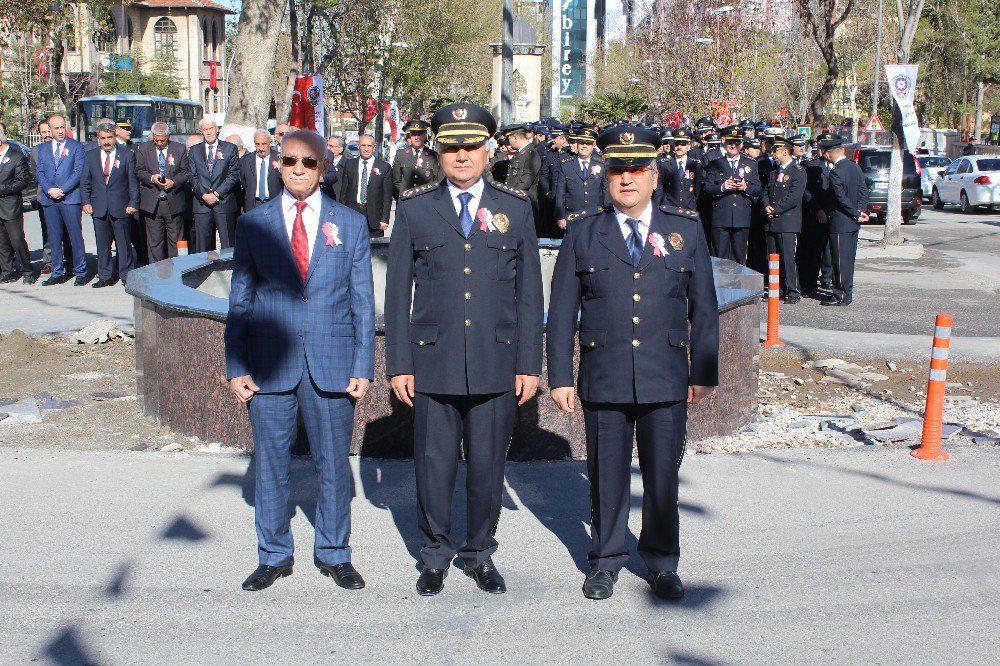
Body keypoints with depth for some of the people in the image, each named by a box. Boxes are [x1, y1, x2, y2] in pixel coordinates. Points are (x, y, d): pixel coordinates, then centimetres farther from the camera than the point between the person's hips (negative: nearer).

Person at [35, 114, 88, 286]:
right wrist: (49, 190, -8)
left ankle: (80, 272, 4)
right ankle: (57, 273, 14)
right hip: (49, 199, 4)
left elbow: (78, 172, -5)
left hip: (70, 197, -4)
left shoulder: (76, 147, 3)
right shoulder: (43, 149, 15)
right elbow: (39, 173, 9)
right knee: (54, 238, 7)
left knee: (75, 236, -3)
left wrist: (62, 190, -13)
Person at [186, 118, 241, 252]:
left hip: (224, 202, -2)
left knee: (228, 245, -3)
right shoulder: (194, 151, 13)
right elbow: (192, 176, 6)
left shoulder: (230, 148, 6)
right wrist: (204, 195, -9)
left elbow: (234, 175, -1)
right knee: (202, 246, 2)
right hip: (202, 205, 2)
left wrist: (217, 193, -11)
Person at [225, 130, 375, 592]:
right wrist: (236, 368, -1)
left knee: (334, 466, 9)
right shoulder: (253, 224, 4)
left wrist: (363, 367, -3)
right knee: (271, 465, 10)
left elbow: (363, 301, 4)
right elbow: (239, 301, 6)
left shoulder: (350, 224, 4)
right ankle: (274, 556, 26)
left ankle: (334, 555, 26)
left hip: (332, 366, 0)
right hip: (269, 367, 0)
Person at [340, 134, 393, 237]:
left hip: (374, 215, -2)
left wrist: (385, 219, -5)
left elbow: (387, 195, 2)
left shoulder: (384, 167, 3)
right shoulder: (350, 165, 11)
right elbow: (344, 191, 12)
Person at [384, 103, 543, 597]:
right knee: (434, 464, 6)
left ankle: (480, 554, 27)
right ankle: (436, 554, 26)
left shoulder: (515, 208, 7)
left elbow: (529, 292, 7)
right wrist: (398, 364, 0)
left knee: (488, 466, 8)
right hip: (433, 362, 0)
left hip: (497, 363, 1)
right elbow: (397, 292, 5)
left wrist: (529, 363, 2)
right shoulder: (414, 208, 5)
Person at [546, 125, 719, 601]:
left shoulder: (686, 230, 7)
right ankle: (606, 561, 25)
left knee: (663, 475, 8)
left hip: (667, 381, 1)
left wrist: (704, 373, 4)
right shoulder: (583, 234, 5)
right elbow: (562, 311, 4)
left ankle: (662, 564, 25)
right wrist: (560, 376, 0)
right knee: (607, 475, 8)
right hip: (603, 379, 0)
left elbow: (704, 308, 8)